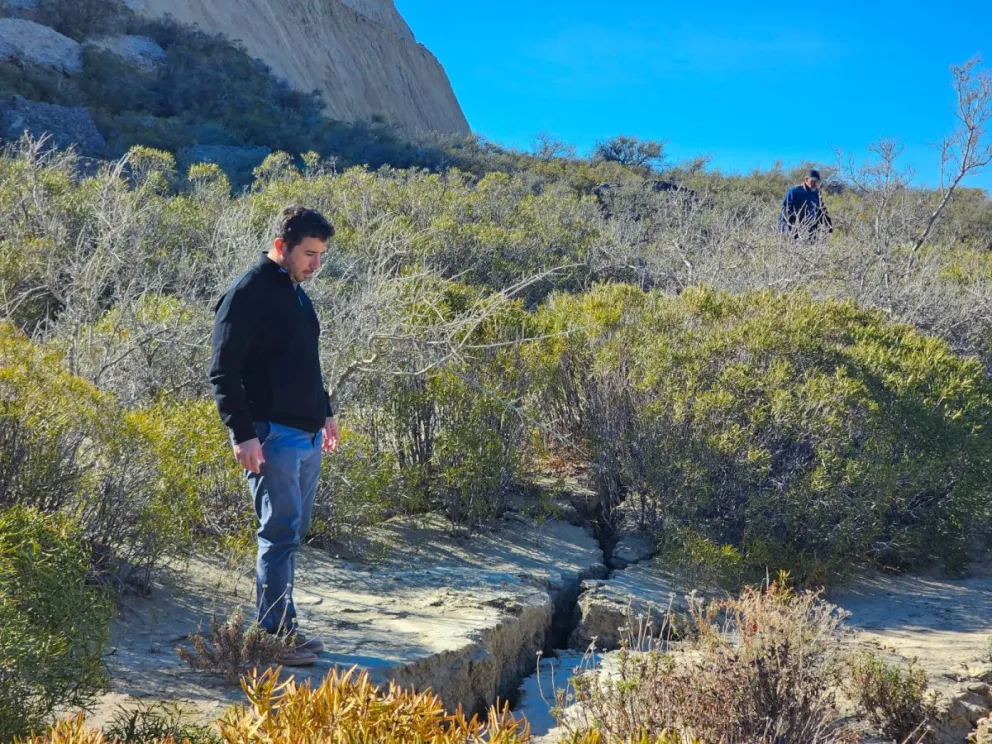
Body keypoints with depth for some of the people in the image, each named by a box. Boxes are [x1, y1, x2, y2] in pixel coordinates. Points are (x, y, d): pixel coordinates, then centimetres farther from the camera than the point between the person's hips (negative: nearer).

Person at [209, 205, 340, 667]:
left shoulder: (296, 292, 16)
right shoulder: (248, 294, -12)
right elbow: (223, 371, -16)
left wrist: (324, 411, 25)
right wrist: (243, 433, -21)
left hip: (306, 436, 9)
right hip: (271, 435, -9)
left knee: (292, 532, 12)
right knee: (280, 533, -8)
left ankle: (285, 628, 20)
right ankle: (276, 637, -2)